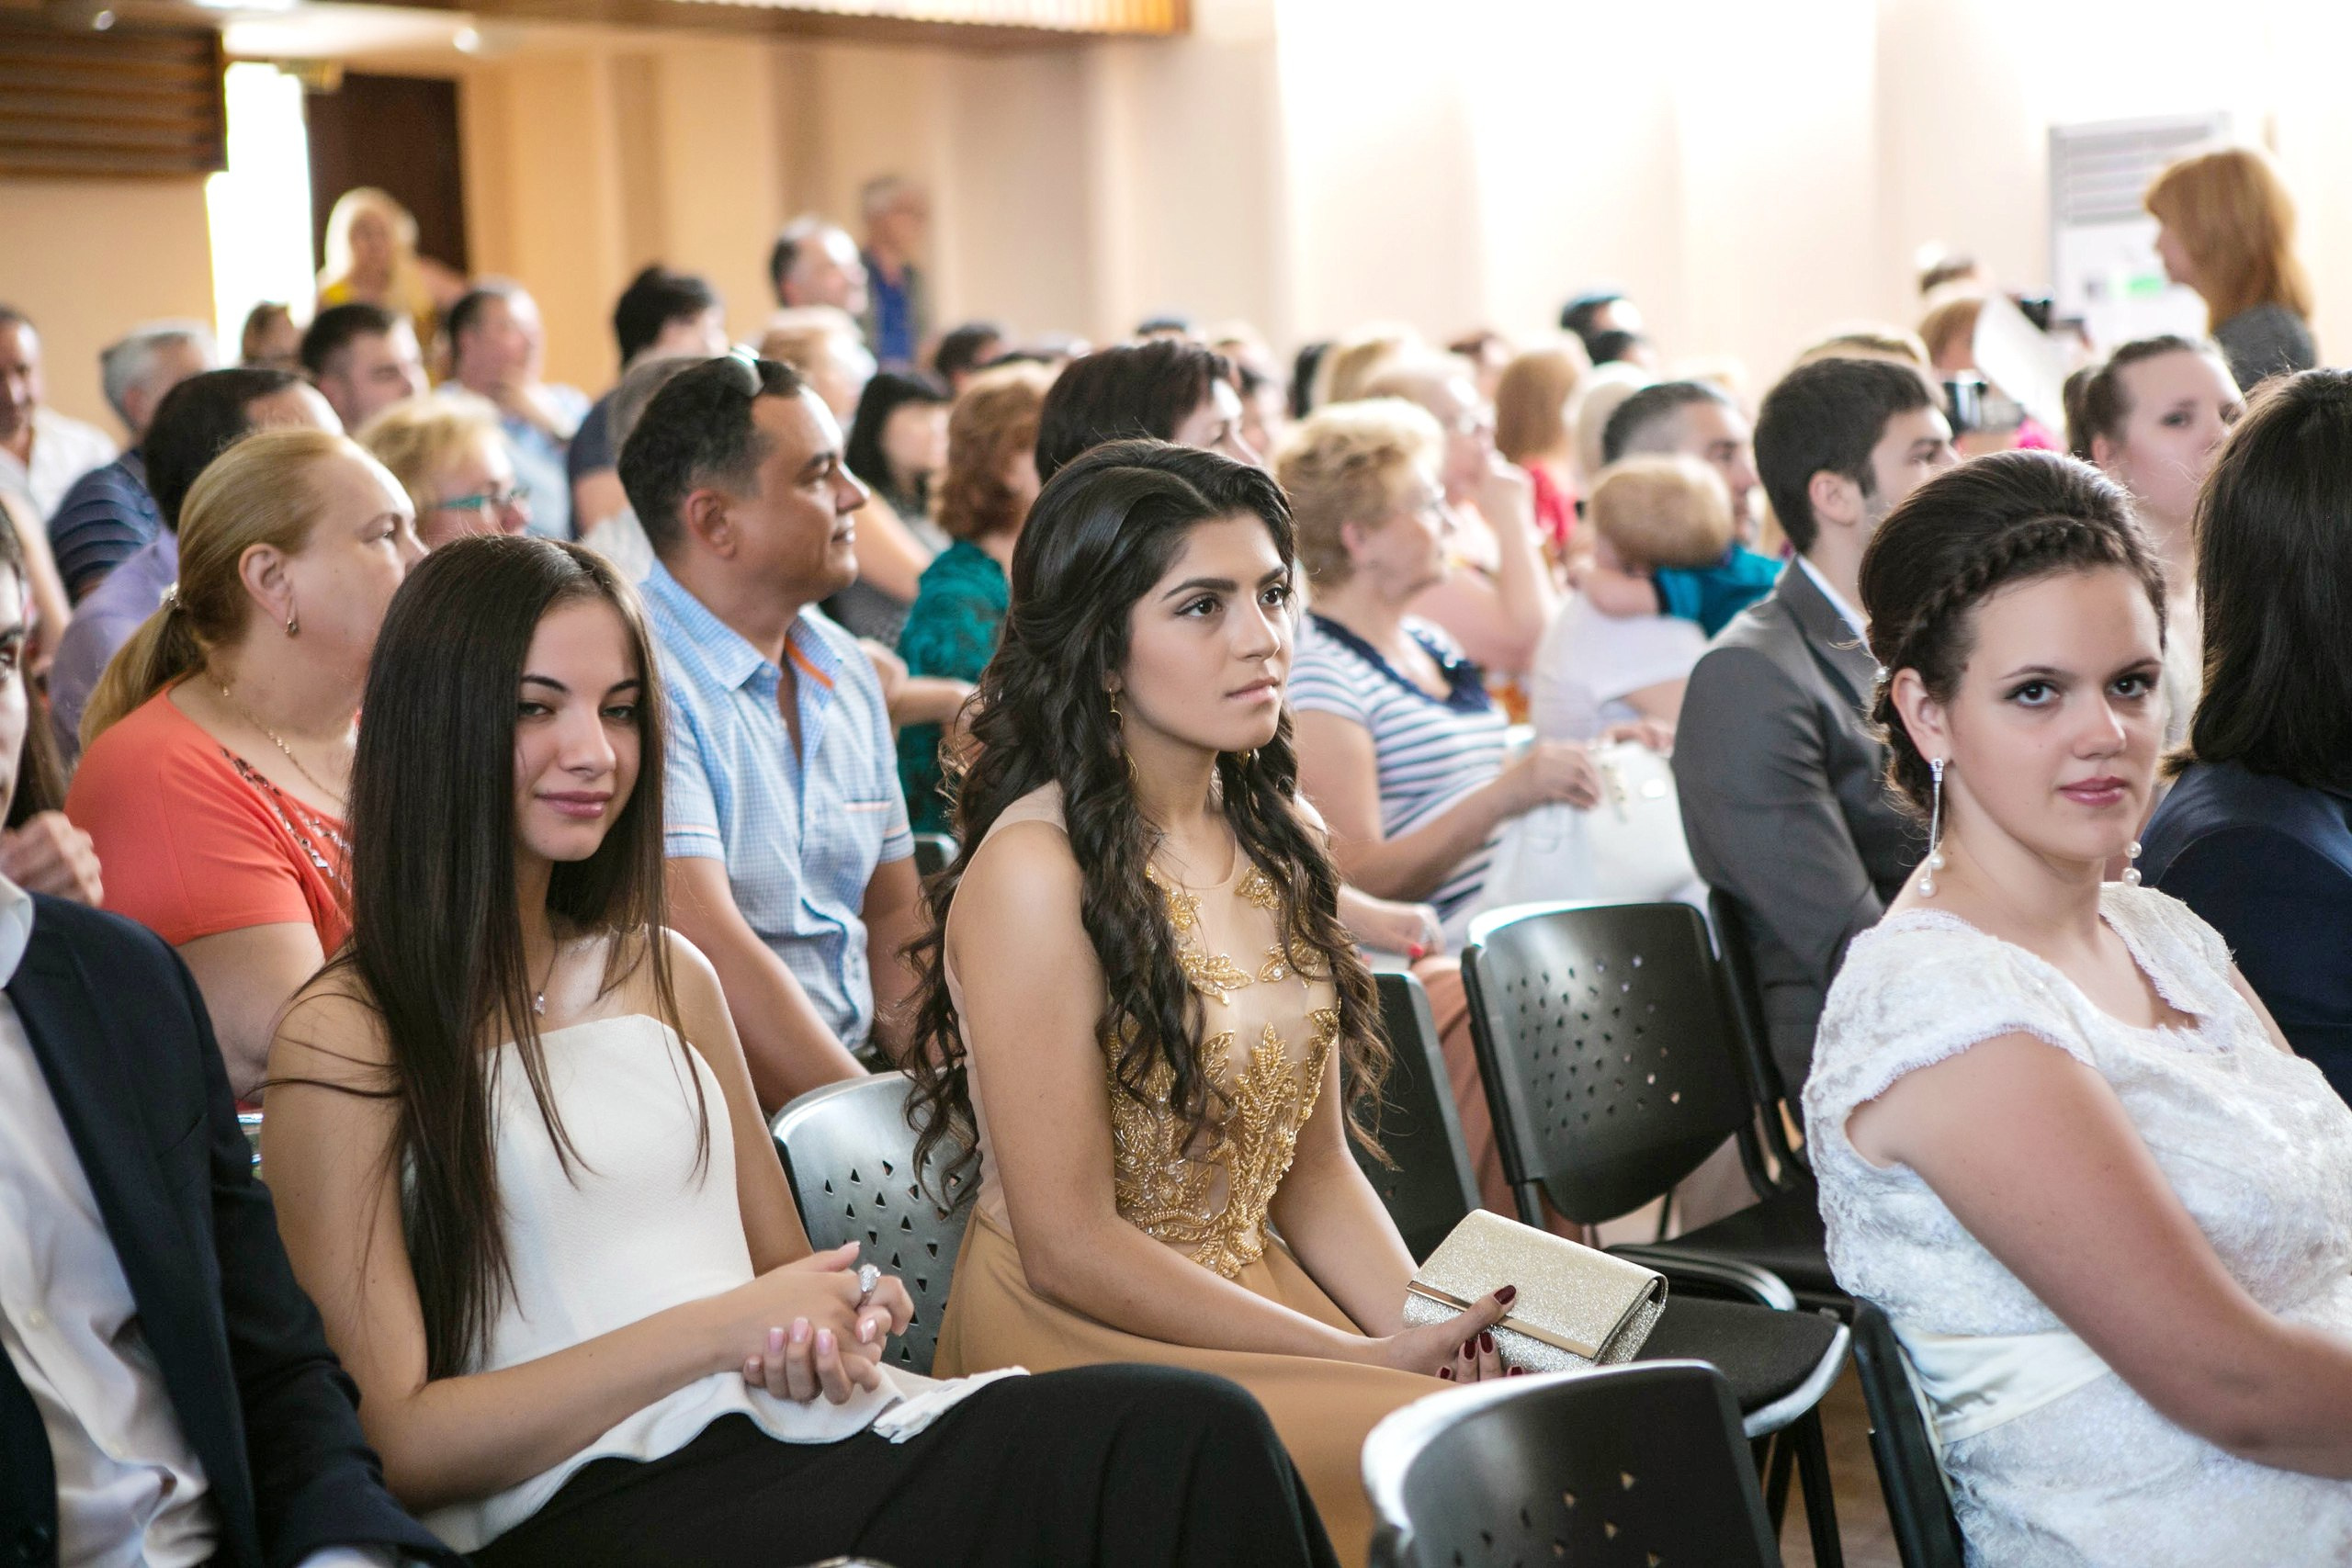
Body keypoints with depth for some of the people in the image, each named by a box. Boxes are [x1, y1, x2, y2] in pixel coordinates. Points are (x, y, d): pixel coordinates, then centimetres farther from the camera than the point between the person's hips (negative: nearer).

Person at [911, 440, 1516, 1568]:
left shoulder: (1282, 838, 9)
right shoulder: (1034, 871, -15)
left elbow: (1313, 1170, 13)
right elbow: (1068, 1248, -16)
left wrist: (1423, 1329, -5)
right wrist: (1363, 1358, -15)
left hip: (1261, 1292, 7)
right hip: (1080, 1342, -7)